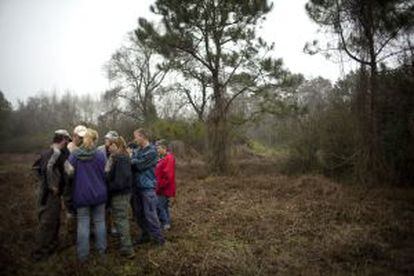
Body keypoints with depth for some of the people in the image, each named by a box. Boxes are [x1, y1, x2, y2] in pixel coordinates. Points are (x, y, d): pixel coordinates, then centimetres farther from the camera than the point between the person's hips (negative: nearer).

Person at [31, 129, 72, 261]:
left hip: (44, 190, 10)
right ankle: (40, 252, 12)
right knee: (47, 222, 1)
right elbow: (49, 167, -35)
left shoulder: (46, 152, 10)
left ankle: (52, 244, 36)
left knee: (54, 220, 22)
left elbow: (36, 166, 21)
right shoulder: (58, 152, -19)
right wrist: (53, 186, -26)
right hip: (51, 193, -10)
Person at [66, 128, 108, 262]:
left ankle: (83, 255, 11)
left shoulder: (75, 155, -6)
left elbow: (69, 172, -3)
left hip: (81, 194, 0)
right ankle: (102, 250, 22)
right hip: (99, 194, 1)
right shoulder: (100, 155, -7)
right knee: (100, 221, 12)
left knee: (83, 224, 6)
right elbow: (106, 173, -2)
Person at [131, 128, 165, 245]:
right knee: (139, 213, 13)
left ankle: (158, 238, 8)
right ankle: (145, 235, 28)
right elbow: (132, 164, 2)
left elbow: (139, 165, -18)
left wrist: (129, 159, -5)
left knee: (150, 214, -4)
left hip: (148, 186, -7)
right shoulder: (136, 150, 9)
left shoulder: (151, 151, -12)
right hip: (138, 186, 7)